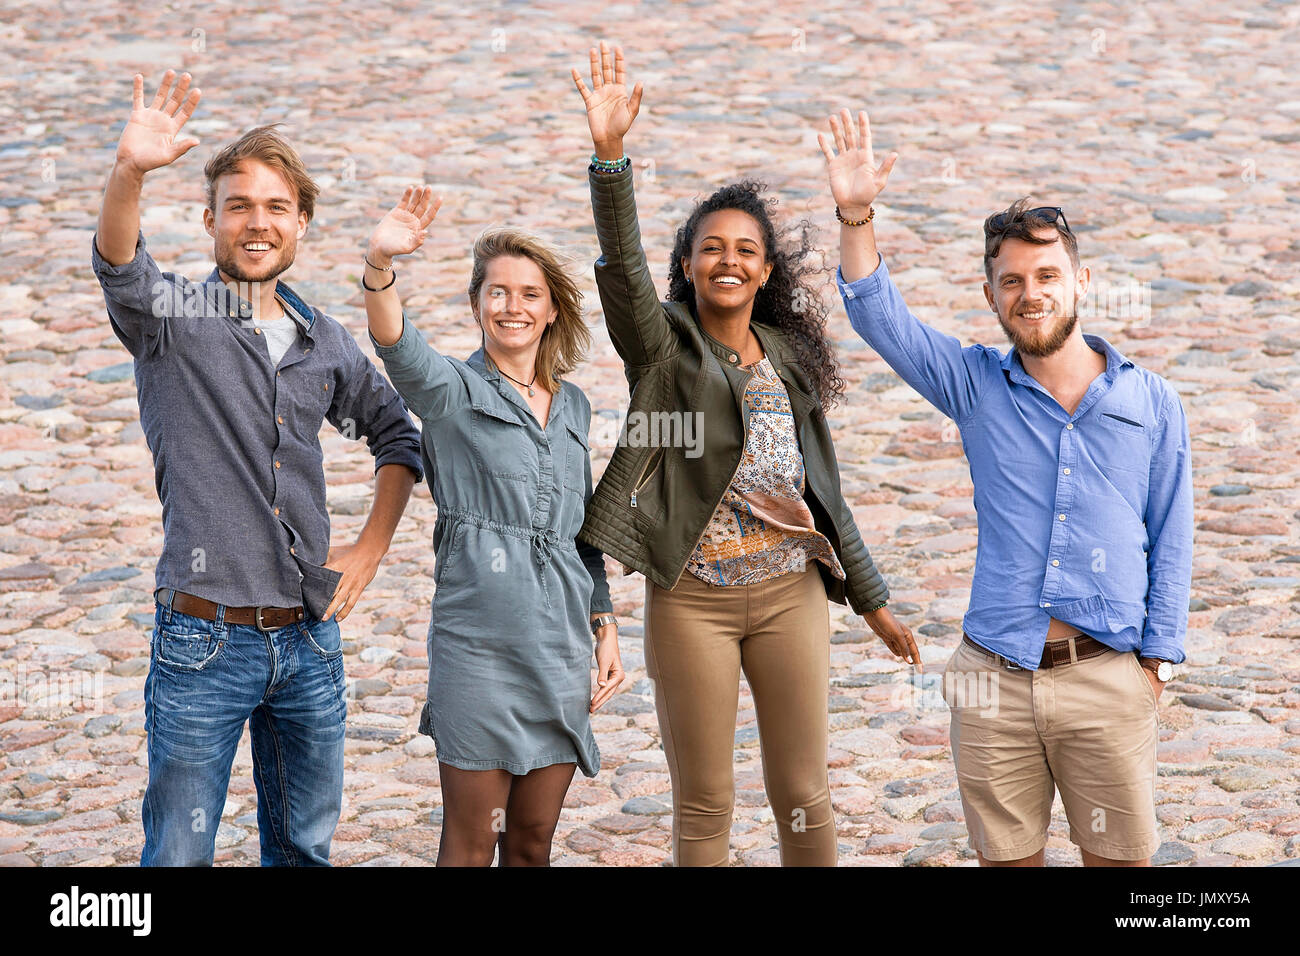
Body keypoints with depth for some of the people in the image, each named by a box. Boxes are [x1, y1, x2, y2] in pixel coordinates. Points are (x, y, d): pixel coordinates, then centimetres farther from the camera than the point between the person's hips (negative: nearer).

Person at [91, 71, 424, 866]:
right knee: (179, 856, -3)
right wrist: (130, 173, -45)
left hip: (310, 639, 5)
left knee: (305, 848, 13)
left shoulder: (324, 342, 11)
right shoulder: (174, 317, -2)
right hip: (204, 640, -4)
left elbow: (397, 431, 26)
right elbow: (120, 269, -25)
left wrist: (372, 548, 12)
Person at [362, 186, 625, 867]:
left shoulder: (572, 405, 15)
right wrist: (379, 267, -42)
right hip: (478, 642, -5)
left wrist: (604, 629, 15)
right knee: (471, 844, -1)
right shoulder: (453, 390, -2)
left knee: (533, 841, 10)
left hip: (562, 644, 5)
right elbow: (398, 349, -24)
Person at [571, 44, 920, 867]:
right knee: (704, 804, 4)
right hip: (693, 597, -3)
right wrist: (610, 154, -35)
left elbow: (823, 488, 16)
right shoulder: (664, 347, 0)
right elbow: (623, 265, -20)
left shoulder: (791, 359, 11)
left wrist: (872, 601, 16)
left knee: (804, 797, 7)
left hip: (790, 591, 3)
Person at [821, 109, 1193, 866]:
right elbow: (881, 319, -4)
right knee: (1008, 857, 7)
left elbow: (1171, 540, 7)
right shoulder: (978, 387, 7)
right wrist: (856, 215, -19)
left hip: (1108, 677, -1)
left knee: (1122, 858, 3)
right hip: (994, 675, 1)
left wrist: (1156, 661, 1)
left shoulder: (1152, 403, 5)